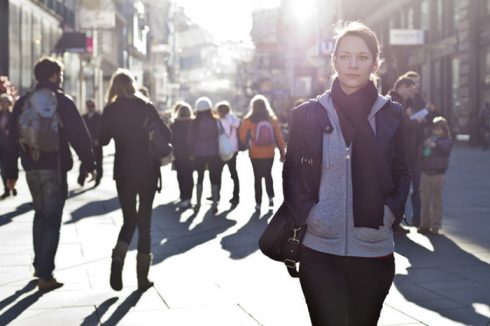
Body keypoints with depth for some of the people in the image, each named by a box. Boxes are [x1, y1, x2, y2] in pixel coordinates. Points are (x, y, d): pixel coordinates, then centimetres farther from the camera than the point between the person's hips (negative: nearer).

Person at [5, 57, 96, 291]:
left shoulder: (23, 102, 8)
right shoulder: (61, 101, -6)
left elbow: (13, 138, 8)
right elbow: (79, 135, -10)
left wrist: (11, 172, 12)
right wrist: (89, 163, -2)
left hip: (31, 168, 5)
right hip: (54, 168, -5)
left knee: (40, 214, 22)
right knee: (52, 220, -2)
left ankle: (39, 265, 27)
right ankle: (45, 275, -5)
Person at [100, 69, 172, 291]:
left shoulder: (111, 110, -2)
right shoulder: (146, 107, -3)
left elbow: (103, 140, 2)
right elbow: (166, 134, -5)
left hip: (124, 171, 1)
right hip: (148, 170, -1)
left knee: (129, 218, 13)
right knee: (144, 220, 7)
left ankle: (118, 257, -15)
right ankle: (143, 277, 7)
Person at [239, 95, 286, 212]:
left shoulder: (248, 120, -10)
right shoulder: (272, 119, -3)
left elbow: (243, 136, -7)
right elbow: (279, 137, -2)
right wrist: (282, 152, 6)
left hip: (255, 154, -2)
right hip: (269, 153, 2)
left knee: (257, 177, 7)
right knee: (268, 175, 22)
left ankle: (258, 203, 6)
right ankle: (271, 198, 12)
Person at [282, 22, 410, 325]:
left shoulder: (393, 115, 4)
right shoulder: (307, 114, 1)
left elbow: (402, 174, 9)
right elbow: (292, 173, 6)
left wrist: (389, 214, -6)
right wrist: (308, 214, -8)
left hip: (375, 253, 2)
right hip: (320, 252, -1)